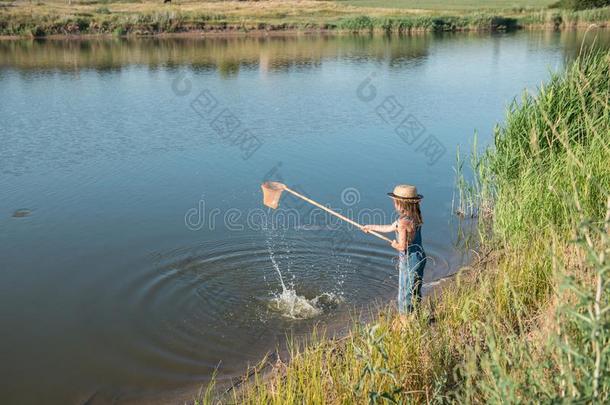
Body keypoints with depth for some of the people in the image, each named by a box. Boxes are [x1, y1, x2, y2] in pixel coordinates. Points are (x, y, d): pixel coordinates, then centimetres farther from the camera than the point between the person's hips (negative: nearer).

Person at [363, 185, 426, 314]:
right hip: (419, 258, 9)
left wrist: (394, 245, -2)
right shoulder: (414, 216, 4)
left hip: (409, 261, -9)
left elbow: (402, 246, -25)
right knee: (415, 294, 22)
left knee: (405, 297, 6)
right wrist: (372, 227, 25)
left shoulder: (403, 221, -24)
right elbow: (391, 228, 16)